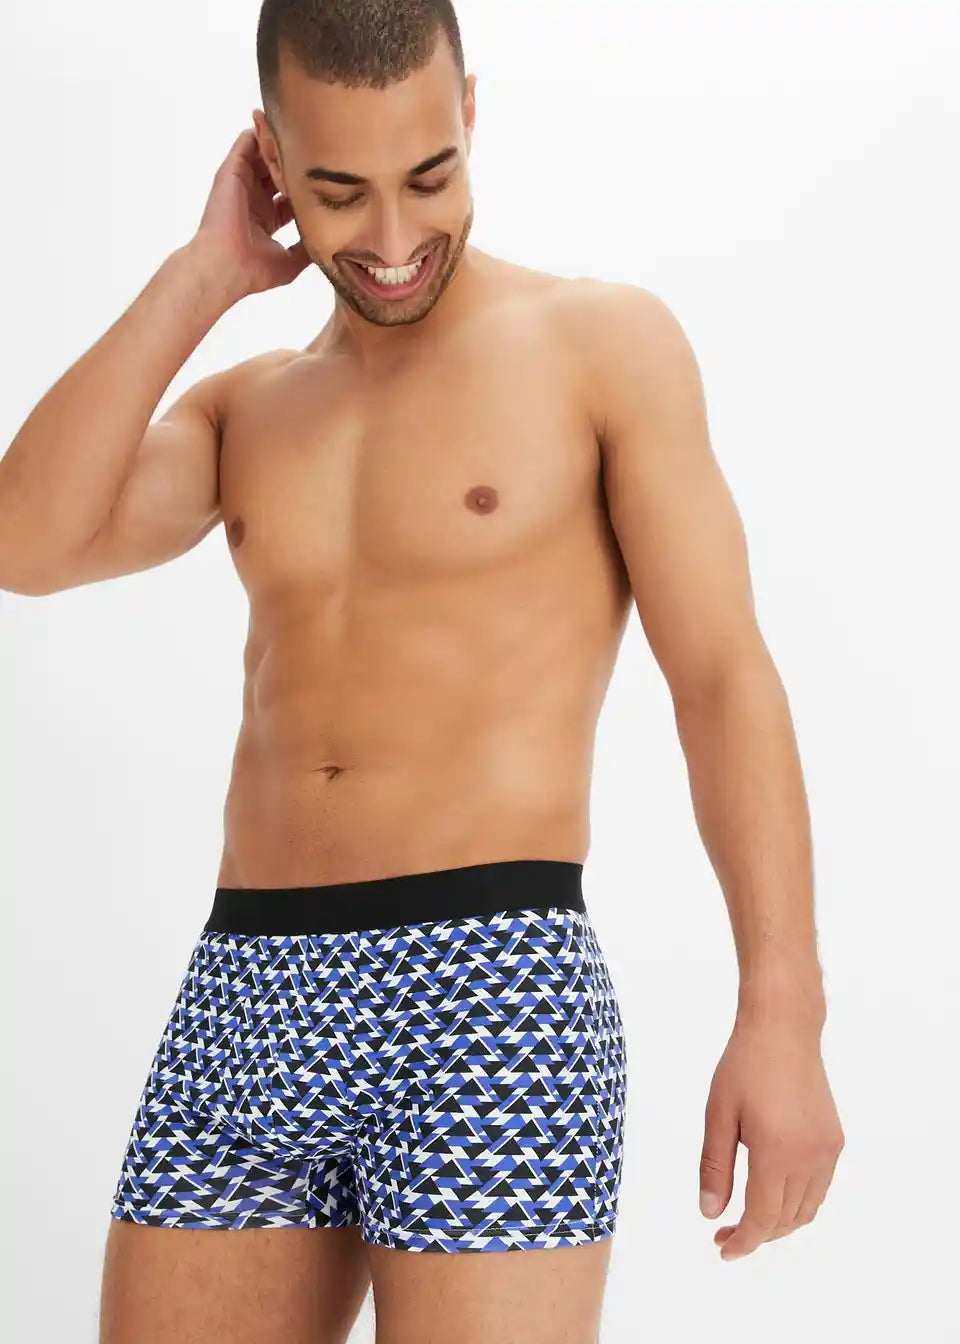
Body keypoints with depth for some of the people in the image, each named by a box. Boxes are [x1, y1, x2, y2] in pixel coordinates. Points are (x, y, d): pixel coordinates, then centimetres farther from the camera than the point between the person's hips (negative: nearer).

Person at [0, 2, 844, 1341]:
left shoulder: (609, 340, 3)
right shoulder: (247, 408, 18)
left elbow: (725, 675, -3)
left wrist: (783, 1014, -13)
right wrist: (202, 275, 3)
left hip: (492, 1002, -5)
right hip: (246, 1008, 6)